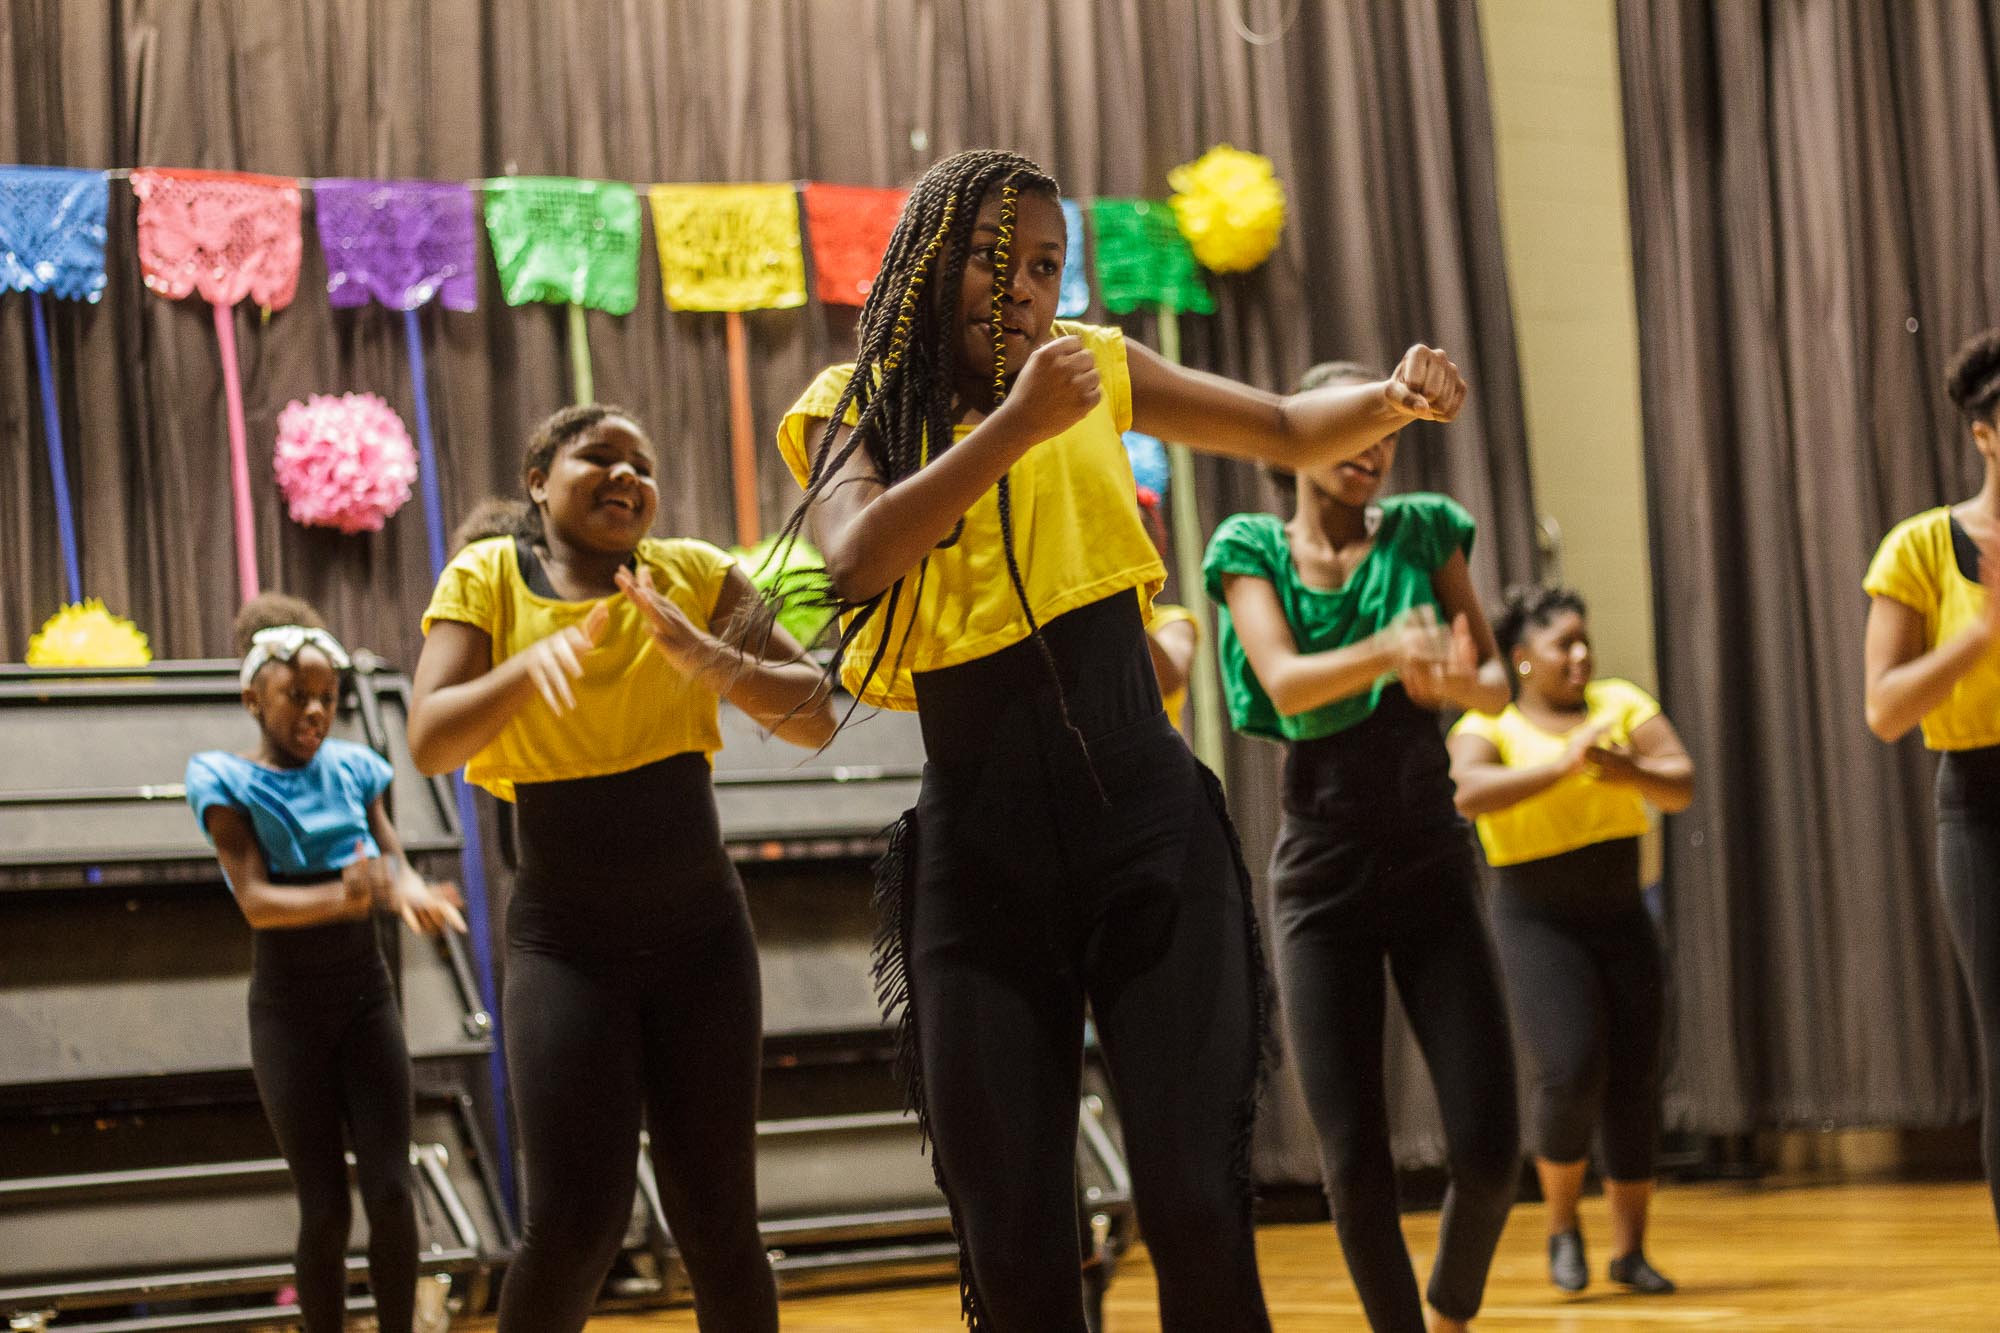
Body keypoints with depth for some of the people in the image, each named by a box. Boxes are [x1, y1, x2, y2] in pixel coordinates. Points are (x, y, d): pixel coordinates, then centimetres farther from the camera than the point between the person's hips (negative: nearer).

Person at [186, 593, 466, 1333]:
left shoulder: (351, 770, 3)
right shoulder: (228, 782, -7)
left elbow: (395, 862, -5)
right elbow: (256, 901, -18)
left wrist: (409, 890, -30)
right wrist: (340, 897, -38)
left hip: (367, 1002, 3)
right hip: (288, 1015, -3)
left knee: (390, 1193, -5)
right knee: (325, 1210, -4)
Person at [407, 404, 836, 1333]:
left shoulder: (691, 576, 3)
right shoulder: (487, 579, 1)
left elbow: (815, 717, -3)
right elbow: (429, 741, -11)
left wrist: (709, 660, -22)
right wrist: (531, 665, -29)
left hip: (700, 933, 2)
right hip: (564, 941, -2)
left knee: (716, 1225, 0)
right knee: (574, 1222, -13)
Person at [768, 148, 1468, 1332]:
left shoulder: (1096, 369, 8)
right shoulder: (855, 409, 2)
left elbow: (1291, 433, 18)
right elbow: (859, 556, -19)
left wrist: (1394, 399, -2)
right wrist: (1016, 423, -26)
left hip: (1150, 831, 1)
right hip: (981, 855, -1)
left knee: (1198, 1209, -11)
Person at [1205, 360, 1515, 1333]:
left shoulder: (1422, 532, 5)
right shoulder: (1250, 550, 1)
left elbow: (1497, 686, 2)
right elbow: (1283, 680, -16)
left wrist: (1455, 682, -23)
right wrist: (1387, 651, -36)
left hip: (1432, 868, 1)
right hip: (1322, 877, -1)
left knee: (1488, 1149, -7)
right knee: (1354, 1161, -6)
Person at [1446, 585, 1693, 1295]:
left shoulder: (1621, 703, 5)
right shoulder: (1488, 727, -5)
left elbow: (1682, 787, -5)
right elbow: (1471, 791, -26)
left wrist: (1631, 772, -26)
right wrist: (1561, 764, -36)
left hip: (1621, 915, 4)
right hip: (1537, 922, -4)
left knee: (1635, 1081, 1)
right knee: (1572, 1071, -18)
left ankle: (1629, 1249, 12)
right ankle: (1562, 1221, 6)